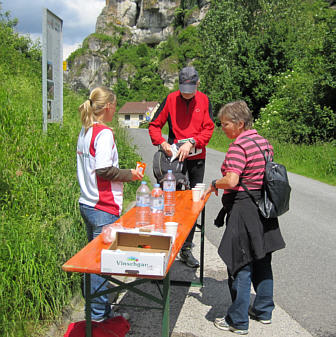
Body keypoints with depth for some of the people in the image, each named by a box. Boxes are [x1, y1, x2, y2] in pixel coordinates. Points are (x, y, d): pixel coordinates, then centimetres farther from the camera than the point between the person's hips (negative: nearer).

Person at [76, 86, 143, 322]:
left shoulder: (85, 131, 11)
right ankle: (99, 312, 11)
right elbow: (103, 170, -21)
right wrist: (130, 174, -10)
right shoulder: (104, 133, -16)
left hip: (87, 204, 10)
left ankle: (97, 308, 29)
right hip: (103, 208, -10)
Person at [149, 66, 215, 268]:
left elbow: (209, 129, -3)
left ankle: (186, 248, 17)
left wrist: (191, 142, -18)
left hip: (197, 158, 2)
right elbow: (154, 125, 2)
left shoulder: (204, 100, 2)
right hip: (175, 157, -2)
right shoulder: (171, 99, -1)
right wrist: (162, 142, -16)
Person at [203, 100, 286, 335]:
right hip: (264, 210, 9)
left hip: (243, 210, -9)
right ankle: (263, 311, 32)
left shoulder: (238, 146, -18)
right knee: (261, 261, 18)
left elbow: (231, 181, -27)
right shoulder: (264, 142, 10)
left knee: (241, 265, 0)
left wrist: (214, 184, -8)